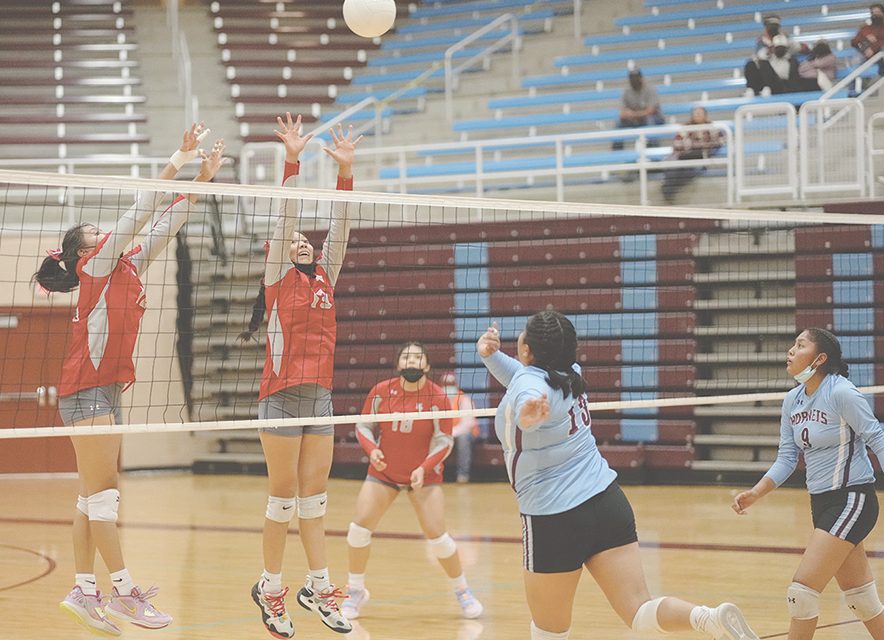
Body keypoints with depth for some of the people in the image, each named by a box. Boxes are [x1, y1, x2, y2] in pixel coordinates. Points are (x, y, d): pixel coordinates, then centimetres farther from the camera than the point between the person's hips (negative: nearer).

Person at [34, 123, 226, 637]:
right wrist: (176, 164, -10)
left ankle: (84, 591, 9)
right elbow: (139, 214, -11)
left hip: (109, 389, 9)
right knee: (102, 493, -8)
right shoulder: (95, 265, -4)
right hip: (86, 388, -9)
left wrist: (201, 177, 10)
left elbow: (165, 227, 16)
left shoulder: (129, 267, 17)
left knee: (98, 495, 7)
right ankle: (125, 590, -9)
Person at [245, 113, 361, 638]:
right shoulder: (278, 278, 2)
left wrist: (346, 171, -1)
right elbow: (284, 219, -7)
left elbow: (340, 230, 8)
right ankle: (270, 588, 8)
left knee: (315, 496, 7)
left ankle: (319, 586, 11)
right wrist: (292, 162, -16)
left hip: (320, 394, 5)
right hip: (282, 394, -5)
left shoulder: (325, 278, 15)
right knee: (284, 496, -1)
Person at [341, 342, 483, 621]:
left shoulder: (437, 397, -15)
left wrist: (424, 468, -24)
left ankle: (463, 591, 14)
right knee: (359, 527, -8)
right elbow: (364, 426, 1)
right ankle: (355, 591, 12)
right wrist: (372, 450, -19)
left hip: (424, 475, -2)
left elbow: (443, 441, -11)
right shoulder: (381, 391, -9)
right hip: (383, 472, 2)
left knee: (437, 536, -9)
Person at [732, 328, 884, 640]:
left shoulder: (841, 392, -15)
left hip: (851, 500, -8)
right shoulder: (792, 401, 7)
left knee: (802, 590, -11)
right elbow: (786, 458, 8)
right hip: (822, 505, 8)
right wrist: (754, 494, -3)